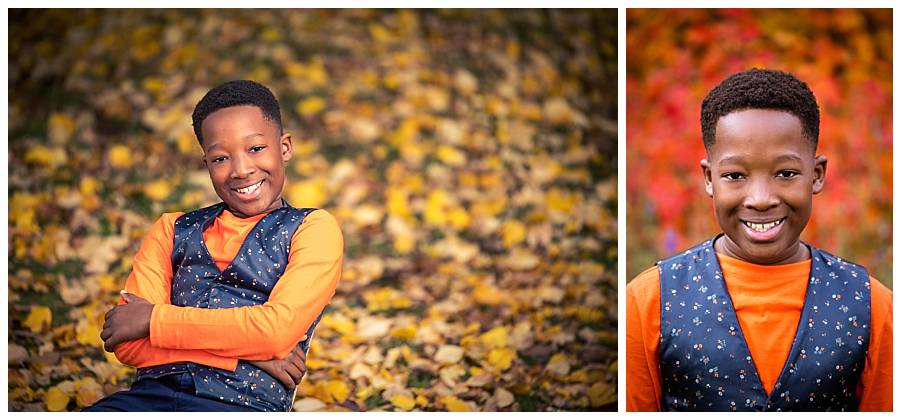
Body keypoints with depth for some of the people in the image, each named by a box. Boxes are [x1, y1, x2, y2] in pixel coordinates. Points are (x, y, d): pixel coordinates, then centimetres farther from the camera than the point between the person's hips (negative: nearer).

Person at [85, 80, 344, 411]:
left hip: (243, 403, -2)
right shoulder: (172, 231, 19)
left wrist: (153, 319, -2)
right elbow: (127, 344, 6)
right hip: (152, 393, 2)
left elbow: (277, 328, -7)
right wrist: (244, 348, -6)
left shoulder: (314, 229, 11)